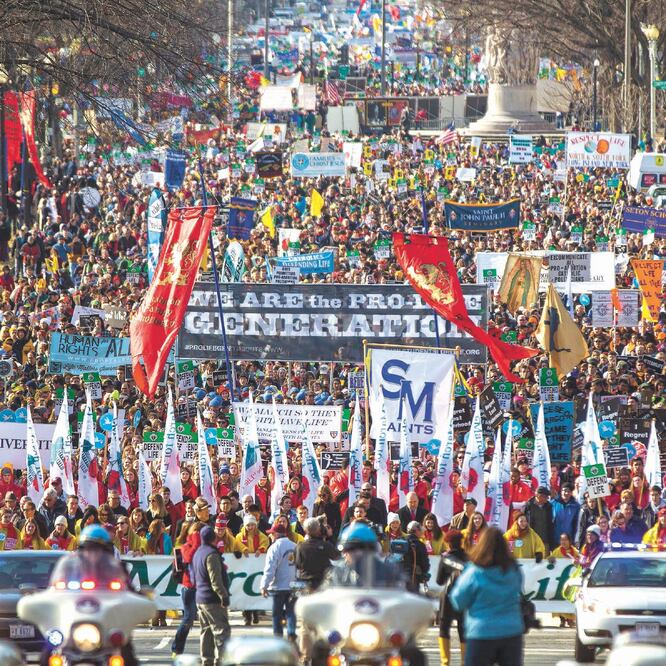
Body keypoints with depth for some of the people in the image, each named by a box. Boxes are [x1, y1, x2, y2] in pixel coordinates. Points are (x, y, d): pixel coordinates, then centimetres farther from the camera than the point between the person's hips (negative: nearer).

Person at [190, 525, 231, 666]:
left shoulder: (197, 553, 13)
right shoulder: (211, 554, -16)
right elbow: (215, 580, -21)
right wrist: (224, 596, -20)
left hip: (200, 598, 10)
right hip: (213, 599, -10)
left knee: (206, 630, 14)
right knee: (222, 630, -8)